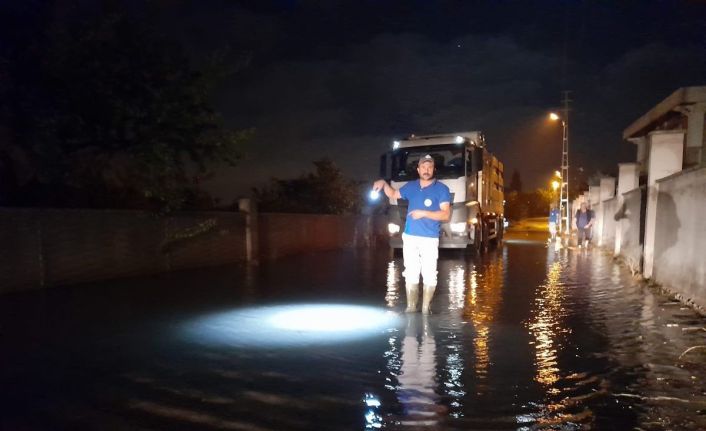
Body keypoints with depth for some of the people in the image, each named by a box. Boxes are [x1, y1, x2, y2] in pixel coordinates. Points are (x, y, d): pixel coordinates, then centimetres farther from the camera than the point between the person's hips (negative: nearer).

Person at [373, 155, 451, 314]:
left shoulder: (441, 189, -3)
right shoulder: (411, 186, 10)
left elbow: (446, 215, -10)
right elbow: (393, 194, 26)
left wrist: (424, 213, -19)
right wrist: (384, 183, 7)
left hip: (429, 239, -4)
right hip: (410, 237, 4)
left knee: (429, 275, -1)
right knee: (410, 274, 8)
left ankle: (425, 308, 9)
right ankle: (411, 307, 16)